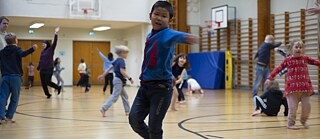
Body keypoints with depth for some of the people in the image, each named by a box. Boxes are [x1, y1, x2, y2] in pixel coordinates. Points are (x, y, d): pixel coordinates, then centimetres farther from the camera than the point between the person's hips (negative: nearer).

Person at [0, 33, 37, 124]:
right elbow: (23, 54, -23)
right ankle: (9, 117, 6)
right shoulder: (17, 50, -2)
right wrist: (32, 49, -38)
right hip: (15, 77, -3)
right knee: (14, 99, 8)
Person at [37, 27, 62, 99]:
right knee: (43, 83, 3)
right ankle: (47, 94, 16)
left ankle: (58, 87, 12)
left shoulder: (51, 49, -3)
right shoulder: (42, 52, 13)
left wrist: (56, 34, -25)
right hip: (42, 70, 6)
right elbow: (40, 60, 20)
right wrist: (38, 67, 19)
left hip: (49, 69, -6)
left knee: (47, 82, -10)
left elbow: (54, 43, -16)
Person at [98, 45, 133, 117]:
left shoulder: (117, 60, 10)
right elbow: (122, 71, -26)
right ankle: (104, 108, -13)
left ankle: (127, 111, 22)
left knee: (125, 96, 16)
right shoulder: (121, 61, -16)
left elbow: (109, 68, 11)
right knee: (114, 96, -10)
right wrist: (130, 78, -20)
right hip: (119, 80, -10)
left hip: (118, 80, 10)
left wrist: (103, 75, 14)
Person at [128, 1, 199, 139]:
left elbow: (177, 36, -39)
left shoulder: (167, 34, -14)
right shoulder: (149, 36, 11)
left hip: (161, 87, -7)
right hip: (145, 85, 7)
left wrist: (188, 37, -61)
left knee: (154, 126, -3)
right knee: (134, 118, 1)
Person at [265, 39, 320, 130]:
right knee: (293, 107, -2)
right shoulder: (288, 60, 0)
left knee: (307, 106, 6)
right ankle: (291, 124, 14)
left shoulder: (305, 58, 7)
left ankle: (303, 120, 31)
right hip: (292, 88, -3)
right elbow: (278, 69, 1)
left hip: (305, 87, 3)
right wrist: (270, 78, -2)